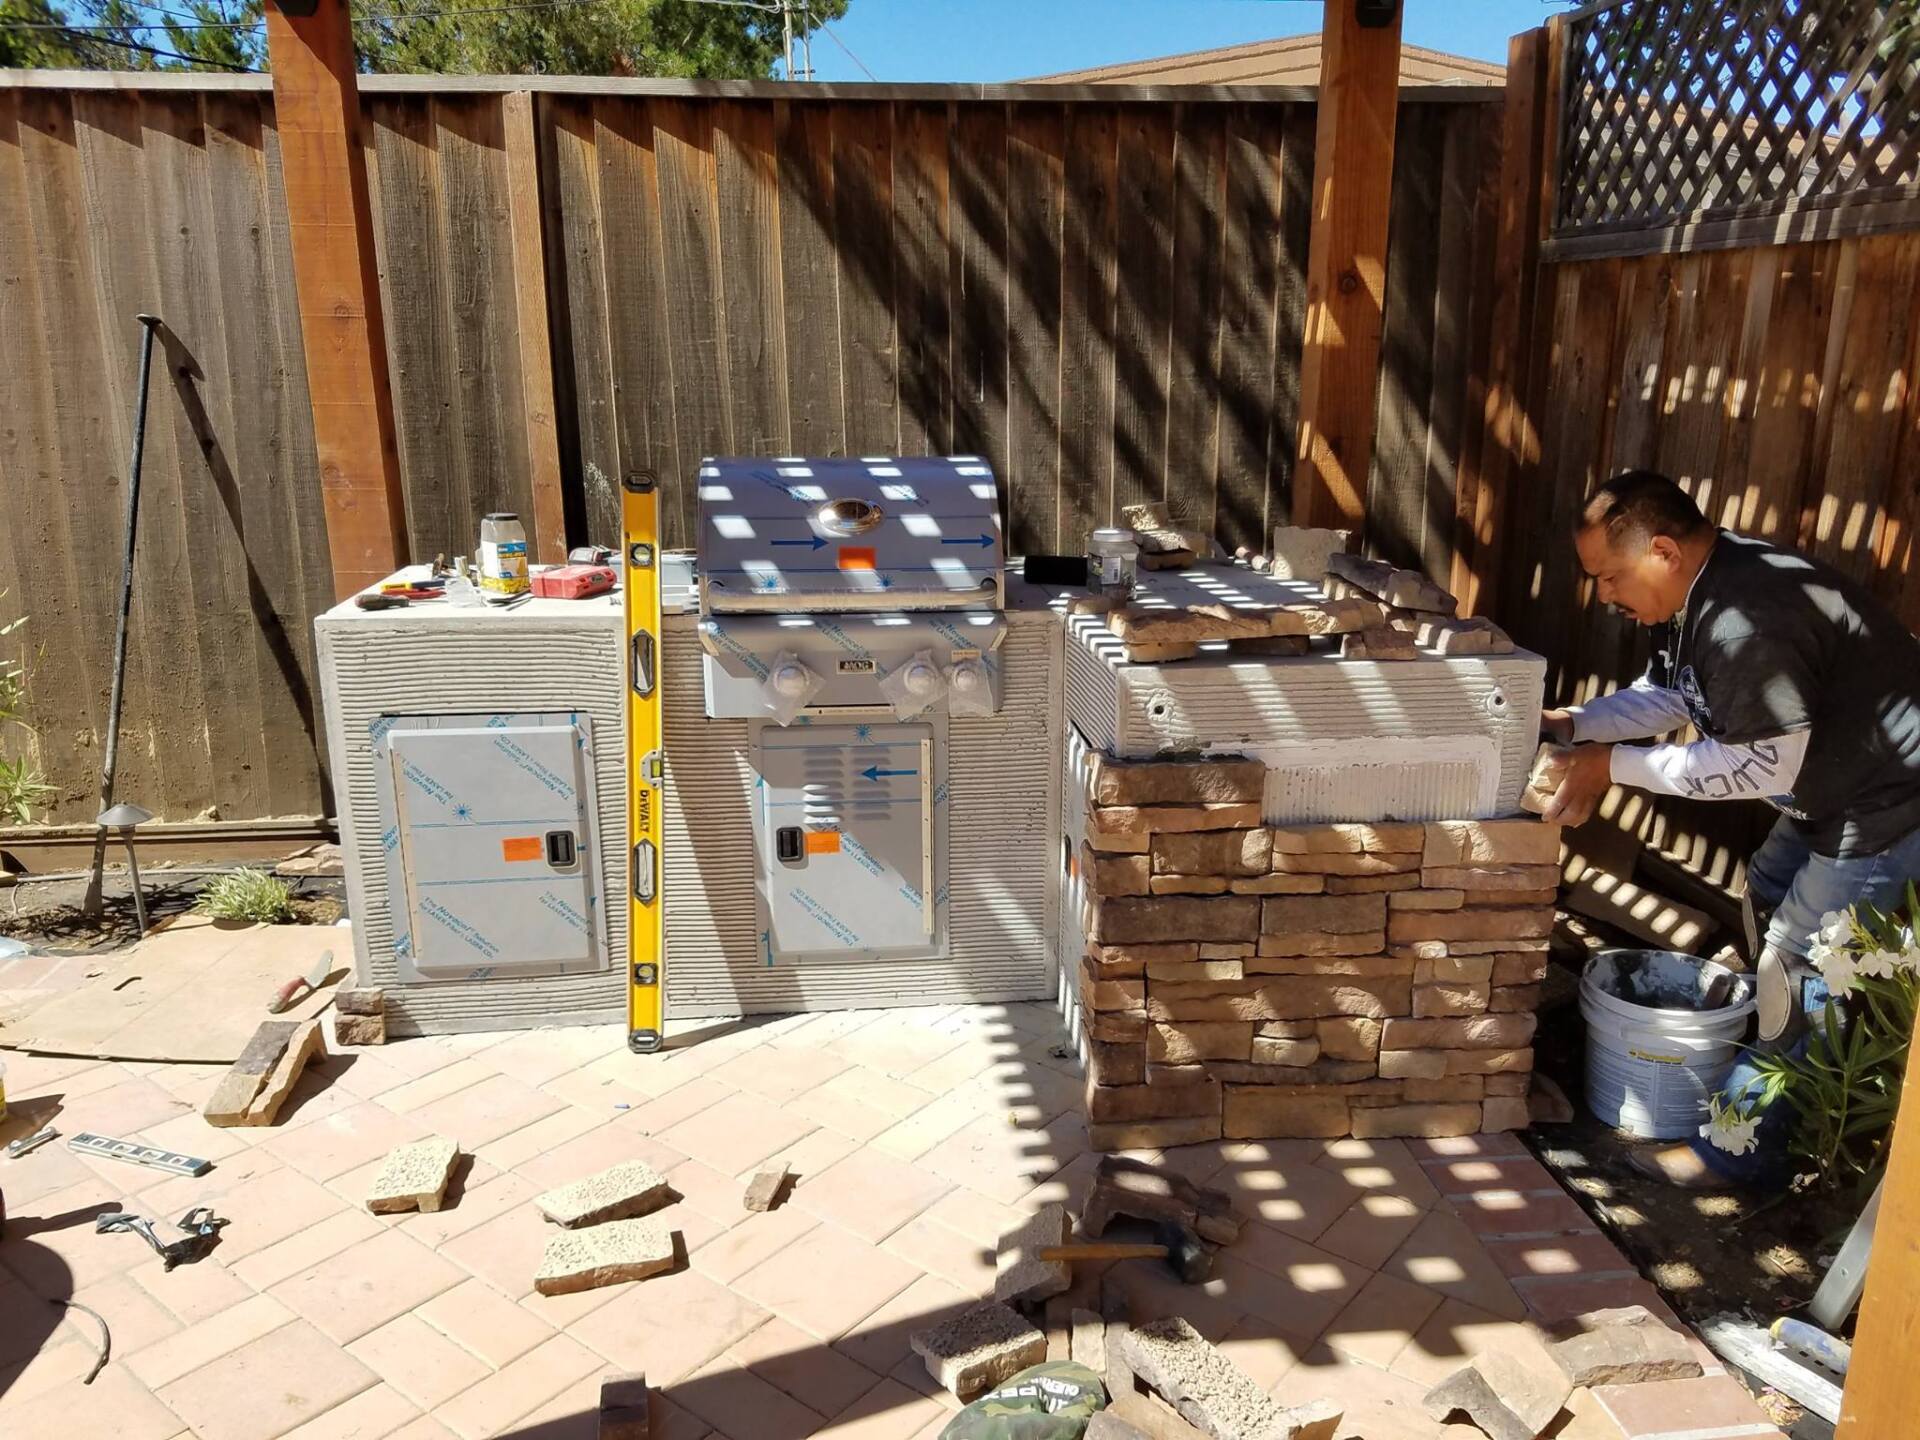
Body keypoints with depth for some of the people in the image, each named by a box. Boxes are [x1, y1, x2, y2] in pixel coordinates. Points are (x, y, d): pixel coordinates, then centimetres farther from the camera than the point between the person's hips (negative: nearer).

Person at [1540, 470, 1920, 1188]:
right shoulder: (1698, 591, 0)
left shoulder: (1749, 620, -33)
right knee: (1768, 894, 24)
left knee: (1796, 974, -5)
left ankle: (1742, 1151, 9)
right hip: (1832, 786, 11)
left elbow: (1759, 767, -29)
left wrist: (1614, 765, -24)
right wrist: (1573, 724, -3)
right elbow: (1666, 695, 12)